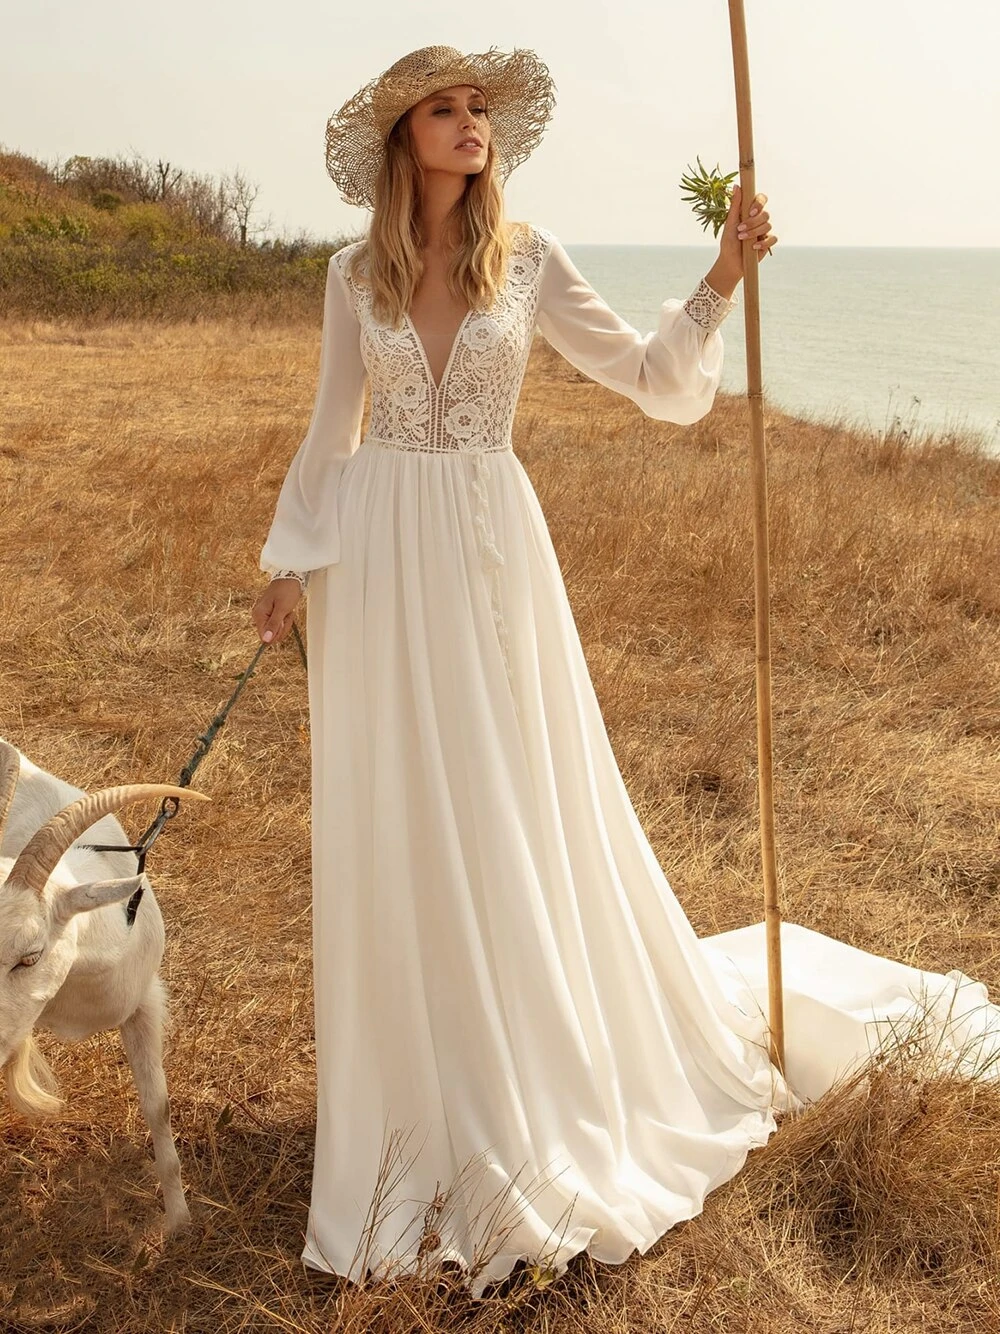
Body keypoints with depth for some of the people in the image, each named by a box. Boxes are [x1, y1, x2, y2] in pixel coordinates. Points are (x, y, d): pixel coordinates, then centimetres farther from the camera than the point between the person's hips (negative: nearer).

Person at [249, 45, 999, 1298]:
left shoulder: (527, 257, 2)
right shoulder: (355, 275, 4)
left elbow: (649, 375, 2)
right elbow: (330, 429, 11)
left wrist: (721, 282, -11)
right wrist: (289, 564, 7)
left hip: (489, 544, -1)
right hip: (378, 554, 1)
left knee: (515, 809, 6)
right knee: (394, 826, 5)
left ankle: (535, 1091, 26)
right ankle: (425, 1090, 25)